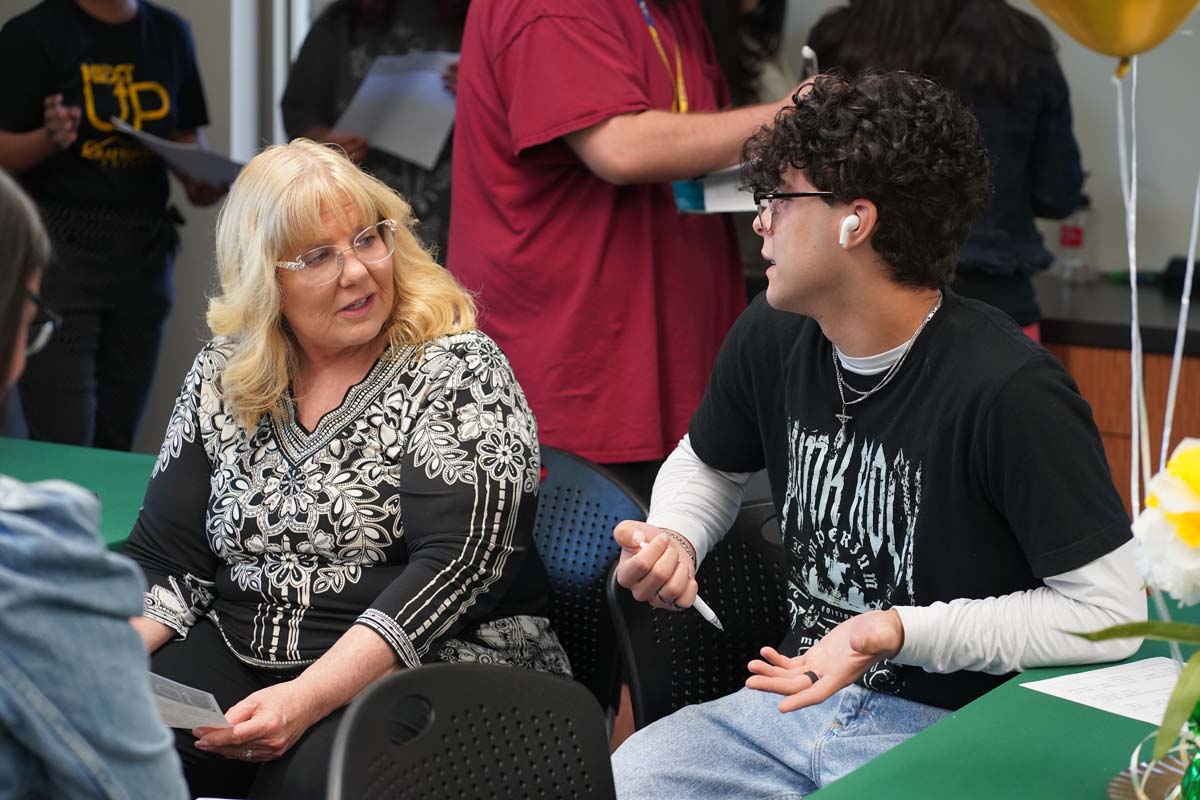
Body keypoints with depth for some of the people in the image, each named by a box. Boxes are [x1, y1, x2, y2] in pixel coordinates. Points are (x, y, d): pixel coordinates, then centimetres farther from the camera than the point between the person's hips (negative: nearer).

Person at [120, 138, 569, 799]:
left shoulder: (454, 371, -5)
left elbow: (457, 562, -16)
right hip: (240, 654, 4)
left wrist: (310, 697, -26)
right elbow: (167, 557, 10)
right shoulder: (219, 378, 10)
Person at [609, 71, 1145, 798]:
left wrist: (897, 630, -24)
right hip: (797, 695, 6)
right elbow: (709, 465, 22)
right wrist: (672, 541, 0)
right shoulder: (772, 337, 0)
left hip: (957, 735, -6)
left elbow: (1110, 614, -18)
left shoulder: (1008, 389, -21)